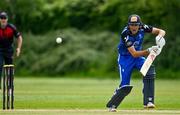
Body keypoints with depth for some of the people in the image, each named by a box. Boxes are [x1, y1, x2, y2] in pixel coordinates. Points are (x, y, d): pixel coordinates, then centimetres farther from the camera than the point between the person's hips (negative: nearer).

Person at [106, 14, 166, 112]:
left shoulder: (142, 28, -17)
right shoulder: (125, 34, -30)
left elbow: (161, 31, -13)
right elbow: (134, 54, -32)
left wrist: (159, 37, -36)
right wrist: (149, 51, -44)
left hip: (138, 57, 4)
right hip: (125, 58, -4)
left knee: (149, 70, -26)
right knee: (125, 86, -8)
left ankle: (148, 102, -24)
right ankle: (111, 105, 19)